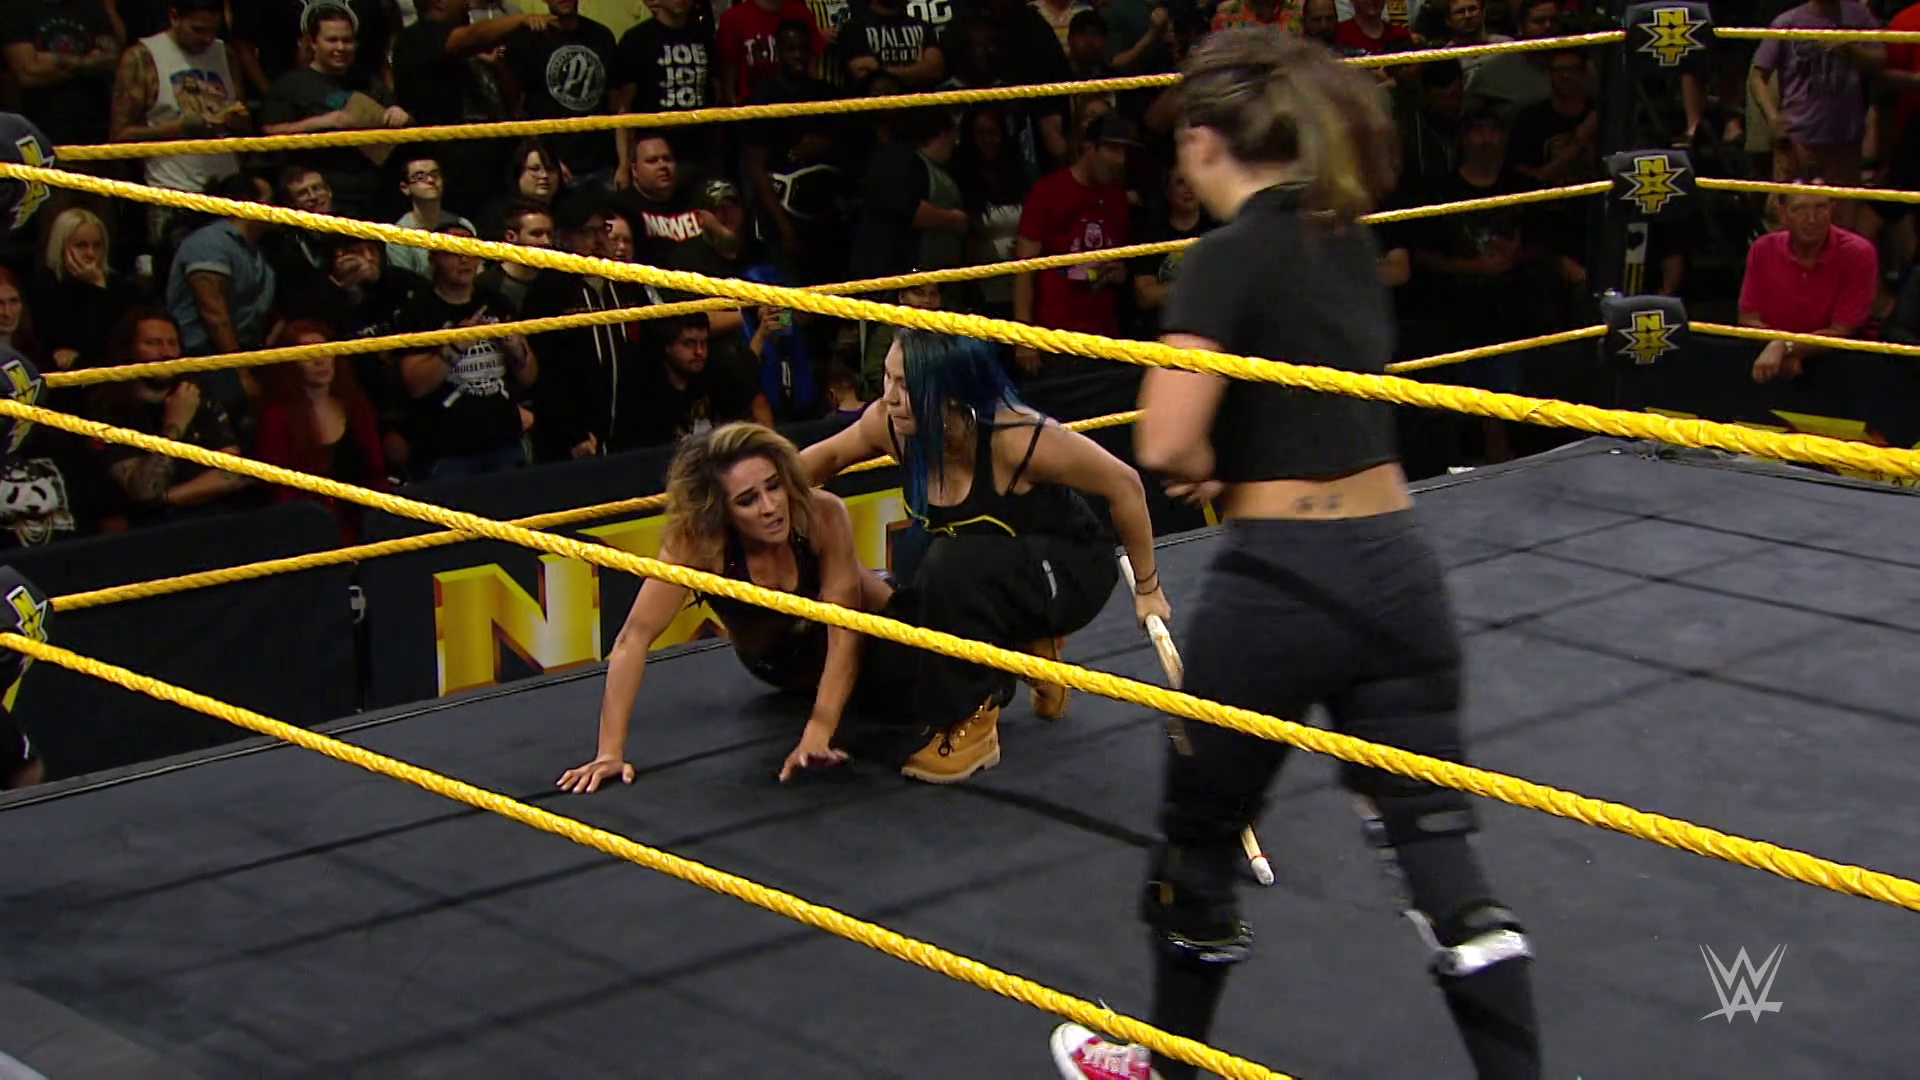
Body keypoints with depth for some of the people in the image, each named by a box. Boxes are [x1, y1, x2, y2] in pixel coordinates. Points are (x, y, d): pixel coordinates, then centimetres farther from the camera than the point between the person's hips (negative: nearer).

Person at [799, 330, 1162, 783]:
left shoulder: (1017, 438, -33)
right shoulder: (891, 426, -18)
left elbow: (1124, 485, -21)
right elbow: (829, 457, 5)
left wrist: (1148, 588, -10)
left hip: (1070, 571, -7)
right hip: (991, 575, 7)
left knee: (952, 567, -35)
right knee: (892, 657, -9)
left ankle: (972, 724, -17)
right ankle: (1031, 649, 15)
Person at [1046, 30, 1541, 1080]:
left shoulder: (1227, 257, -12)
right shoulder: (1347, 238, 10)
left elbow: (1165, 443, -23)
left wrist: (1210, 469, -2)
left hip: (1279, 585, -6)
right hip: (1397, 564, 6)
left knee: (1198, 837, 17)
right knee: (1437, 850, 8)